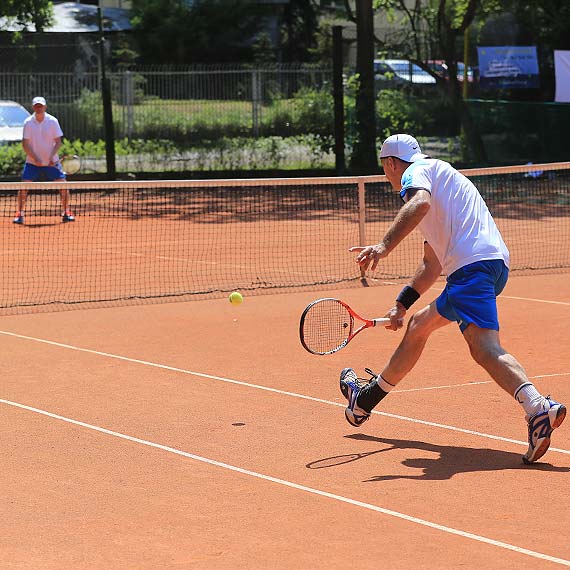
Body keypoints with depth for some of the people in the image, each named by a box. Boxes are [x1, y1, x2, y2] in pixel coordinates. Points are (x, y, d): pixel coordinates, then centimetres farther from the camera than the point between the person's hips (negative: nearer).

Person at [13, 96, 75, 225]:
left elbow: (58, 142, -5)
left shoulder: (53, 121, -6)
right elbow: (25, 143, -6)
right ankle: (19, 214, 2)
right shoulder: (28, 122, -6)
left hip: (51, 162, 0)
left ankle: (66, 213, 6)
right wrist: (35, 158, -18)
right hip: (32, 162, 0)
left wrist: (52, 156, -20)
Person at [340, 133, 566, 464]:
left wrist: (385, 246, -30)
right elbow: (431, 266, 39)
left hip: (474, 263, -10)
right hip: (495, 262, 10)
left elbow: (420, 203, -21)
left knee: (485, 348, -18)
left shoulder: (417, 171, 7)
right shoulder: (440, 178, 36)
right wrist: (401, 305, 40)